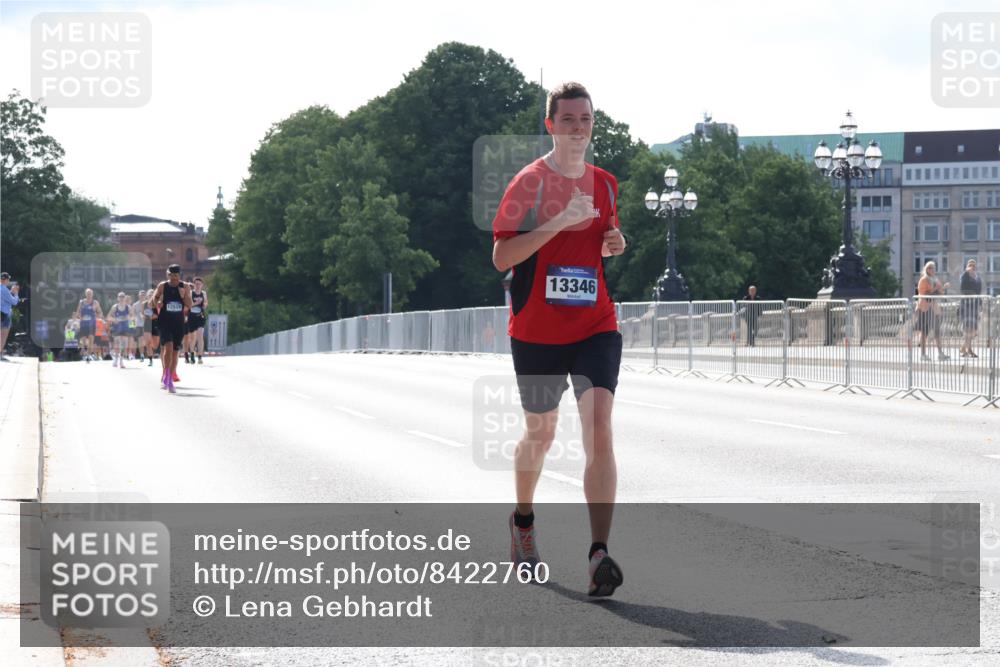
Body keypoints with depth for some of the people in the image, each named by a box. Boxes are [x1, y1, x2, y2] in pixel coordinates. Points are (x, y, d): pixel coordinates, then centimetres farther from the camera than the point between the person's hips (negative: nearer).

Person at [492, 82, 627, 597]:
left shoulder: (605, 183, 10)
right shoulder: (529, 182, -6)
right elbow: (501, 257, -13)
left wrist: (615, 244, 3)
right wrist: (558, 223, -22)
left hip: (596, 327, 2)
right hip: (536, 331, -2)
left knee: (599, 429, -15)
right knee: (540, 433, 13)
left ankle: (599, 552, -21)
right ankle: (523, 520, 43)